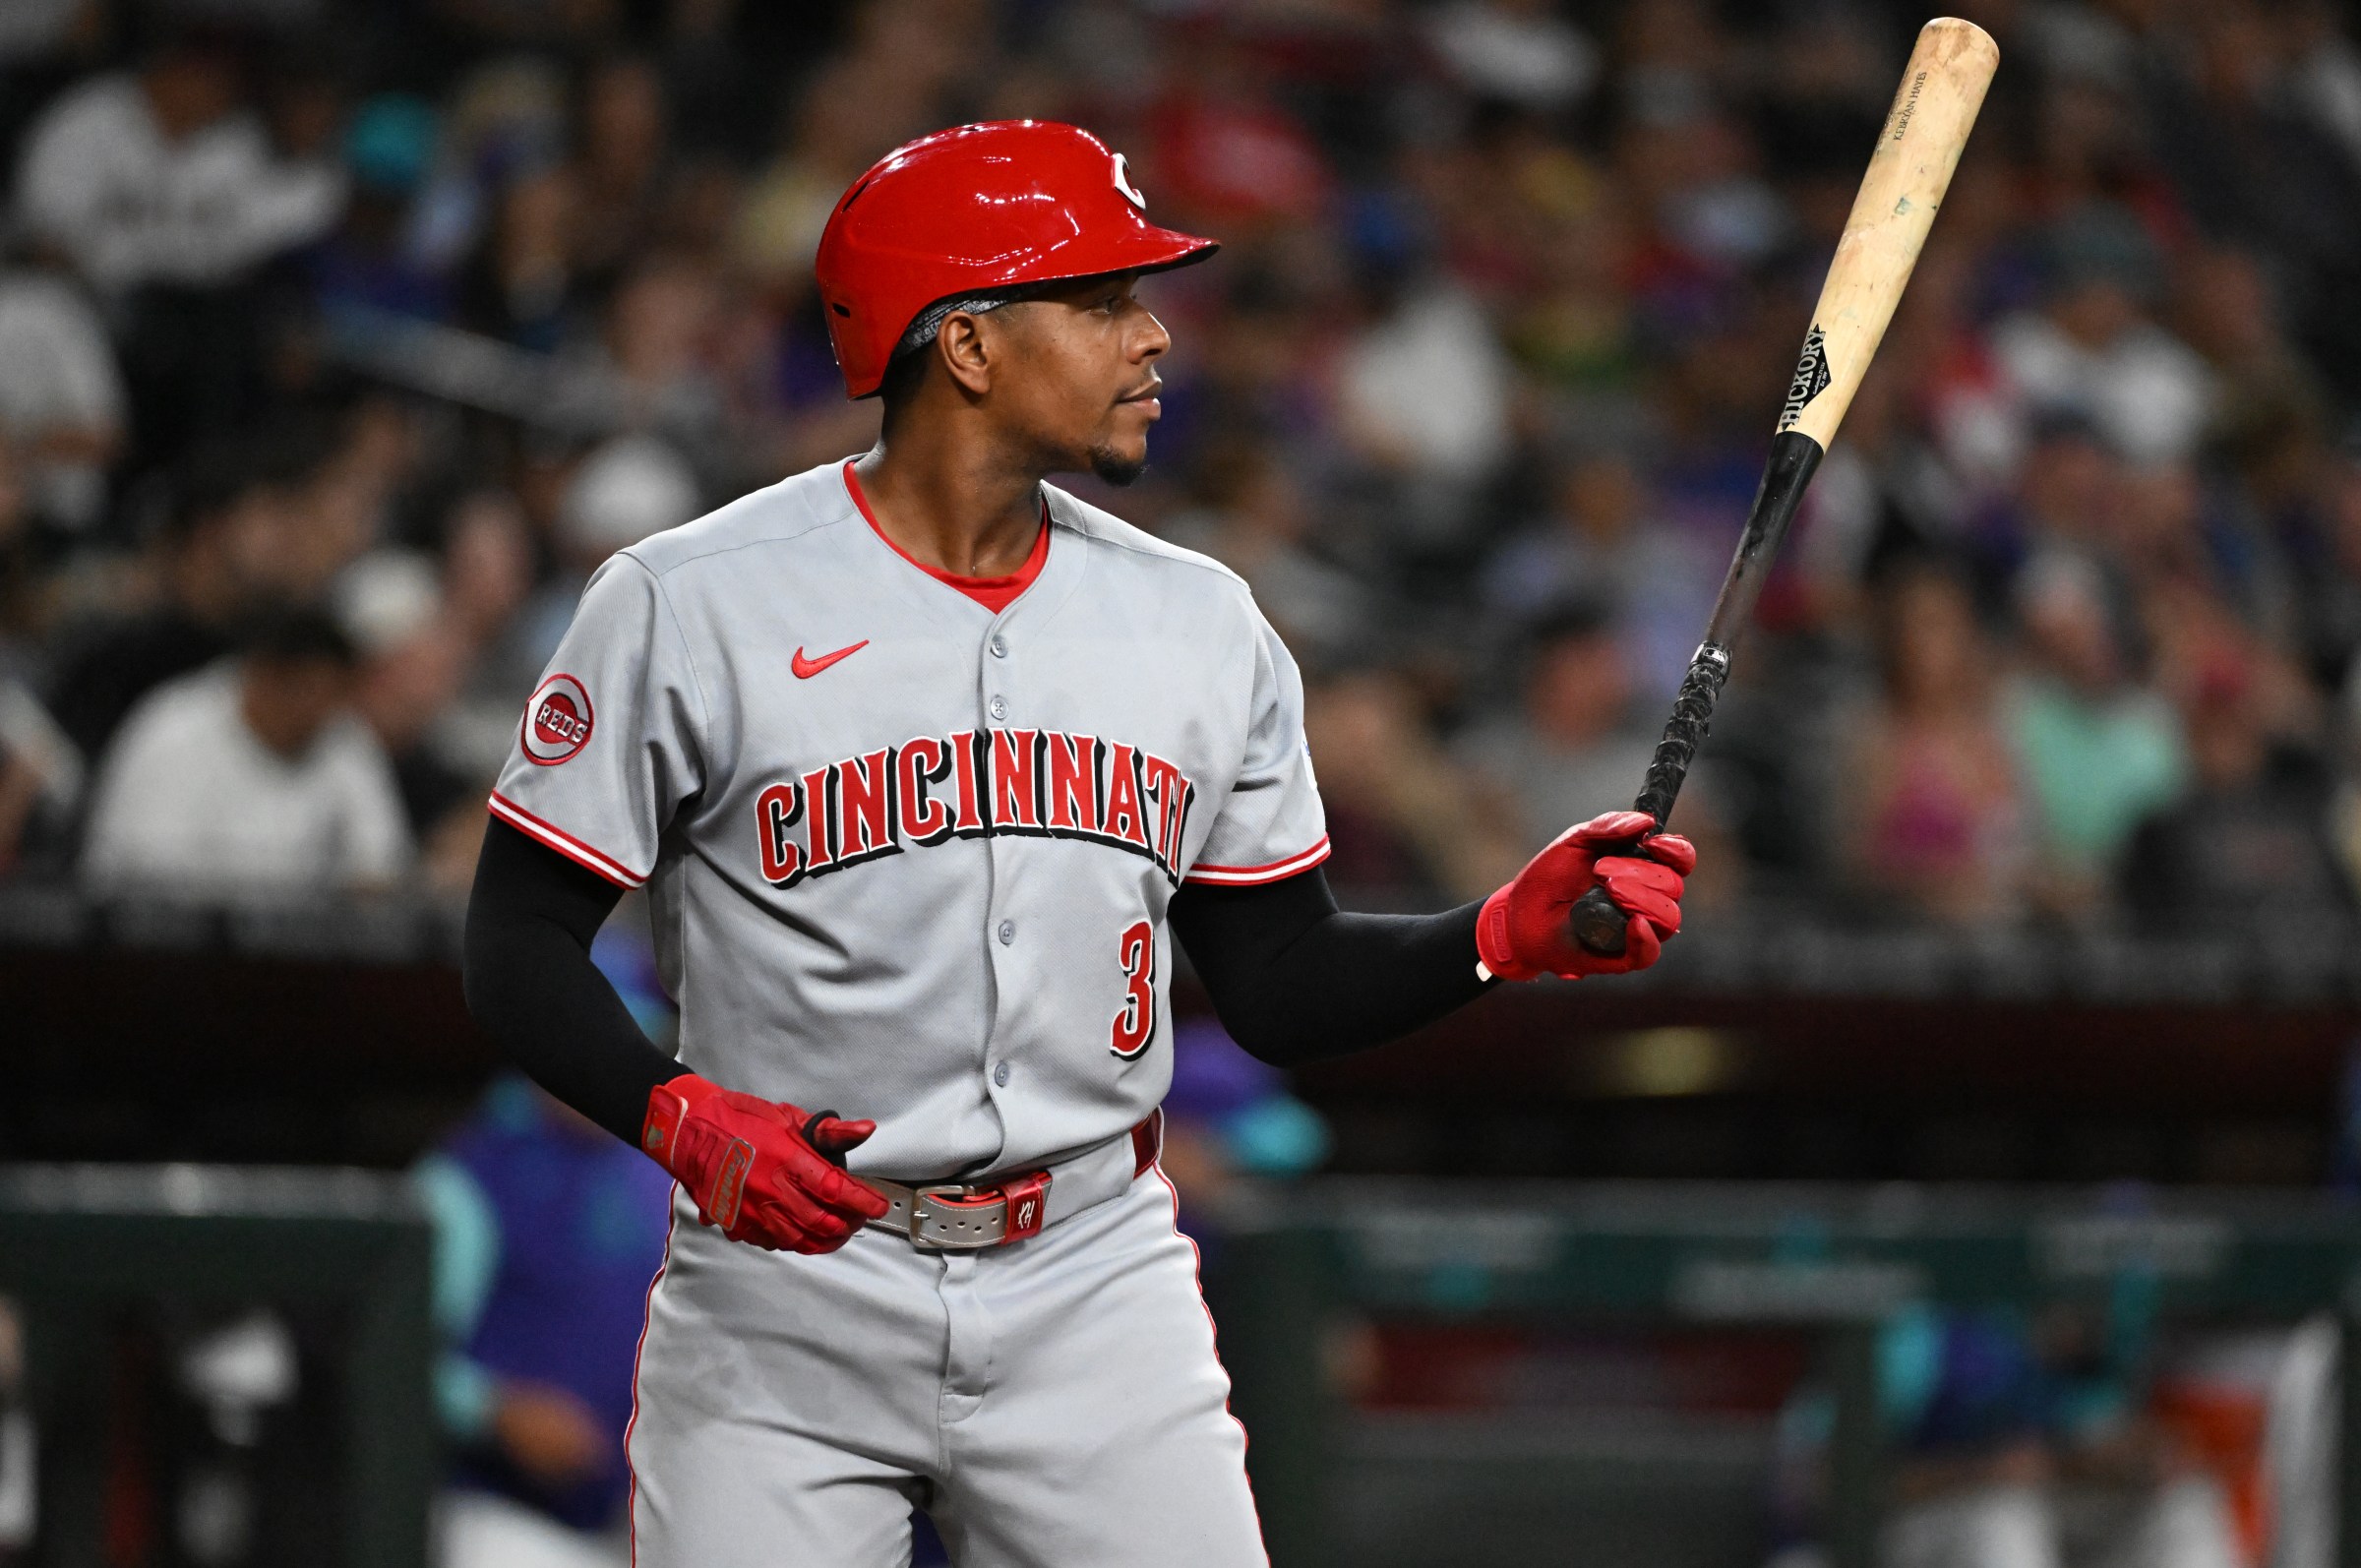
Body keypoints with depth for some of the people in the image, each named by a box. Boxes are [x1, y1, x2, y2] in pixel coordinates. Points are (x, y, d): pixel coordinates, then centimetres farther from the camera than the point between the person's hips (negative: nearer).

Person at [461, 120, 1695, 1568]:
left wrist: (1507, 935, -4)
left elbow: (1278, 982, 12)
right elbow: (523, 936, -4)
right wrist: (679, 1118, -21)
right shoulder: (691, 606, -6)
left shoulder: (1197, 623, 8)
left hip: (1097, 1298, 3)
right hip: (786, 1321, -3)